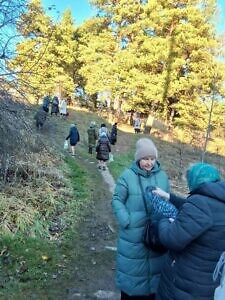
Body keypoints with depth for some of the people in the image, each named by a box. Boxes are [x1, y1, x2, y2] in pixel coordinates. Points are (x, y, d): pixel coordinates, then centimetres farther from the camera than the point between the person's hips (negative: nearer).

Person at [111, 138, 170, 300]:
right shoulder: (127, 176, -15)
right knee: (132, 268, 15)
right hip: (133, 234, -3)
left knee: (154, 266, 21)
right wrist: (127, 222, -18)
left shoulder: (162, 176, -3)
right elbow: (117, 200, -9)